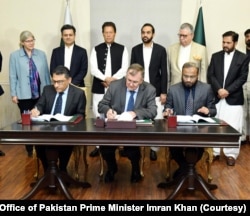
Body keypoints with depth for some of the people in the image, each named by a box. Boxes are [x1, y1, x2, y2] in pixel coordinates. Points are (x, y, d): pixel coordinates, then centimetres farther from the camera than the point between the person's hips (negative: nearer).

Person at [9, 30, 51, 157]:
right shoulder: (15, 56, 1)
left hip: (41, 93, 2)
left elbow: (46, 73, 9)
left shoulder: (41, 54, 8)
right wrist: (13, 94, -4)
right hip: (24, 95, -2)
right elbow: (13, 76, 0)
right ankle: (29, 149, 18)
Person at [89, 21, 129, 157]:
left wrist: (113, 79, -17)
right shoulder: (96, 49, 8)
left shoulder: (122, 49, 5)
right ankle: (98, 146, 12)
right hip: (99, 88, 1)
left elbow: (124, 68, -4)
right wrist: (105, 78, -17)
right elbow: (93, 69, -3)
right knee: (98, 117, 3)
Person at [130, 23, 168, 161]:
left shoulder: (161, 50, 1)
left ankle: (154, 148, 10)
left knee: (157, 120, -2)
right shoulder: (135, 50, 6)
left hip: (155, 92, -1)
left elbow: (164, 72, 0)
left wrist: (163, 92, -5)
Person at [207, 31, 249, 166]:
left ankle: (231, 154, 11)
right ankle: (214, 152, 18)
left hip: (234, 98, -2)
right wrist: (219, 89, -13)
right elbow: (210, 75, 2)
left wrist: (228, 90, -14)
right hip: (216, 97, 2)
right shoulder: (215, 56, 8)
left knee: (233, 128, -1)